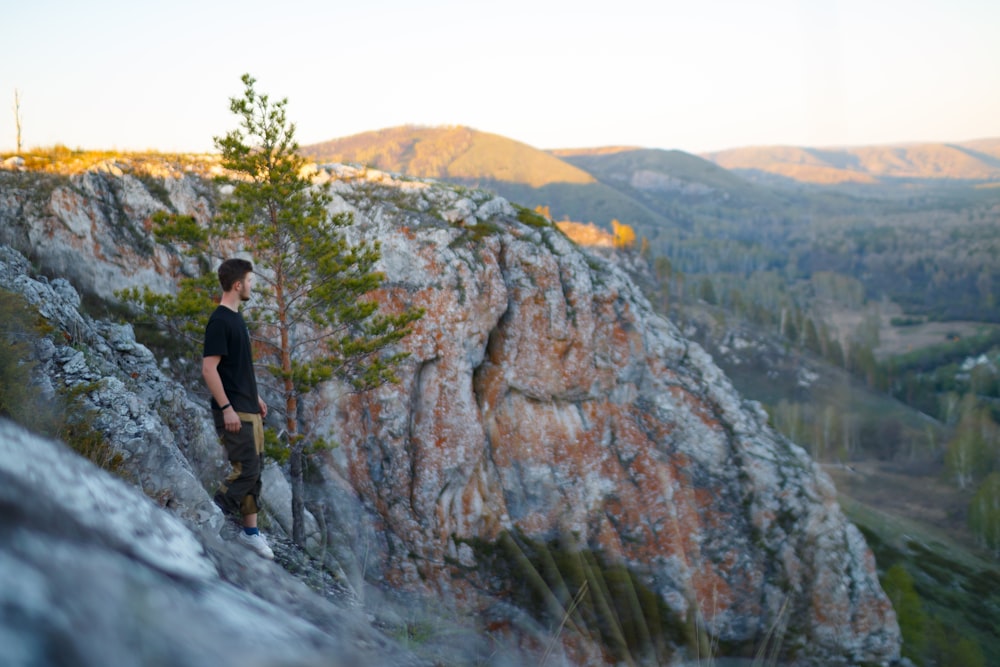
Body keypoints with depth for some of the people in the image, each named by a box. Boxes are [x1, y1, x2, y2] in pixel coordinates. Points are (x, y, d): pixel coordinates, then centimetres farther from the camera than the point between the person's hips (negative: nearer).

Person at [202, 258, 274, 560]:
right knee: (247, 470, -11)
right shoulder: (219, 322, -16)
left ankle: (250, 531, 16)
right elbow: (209, 368, -20)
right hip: (233, 411, -10)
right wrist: (226, 407, -22)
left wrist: (256, 397, 22)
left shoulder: (237, 318, 14)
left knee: (254, 469, 10)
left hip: (249, 408, 10)